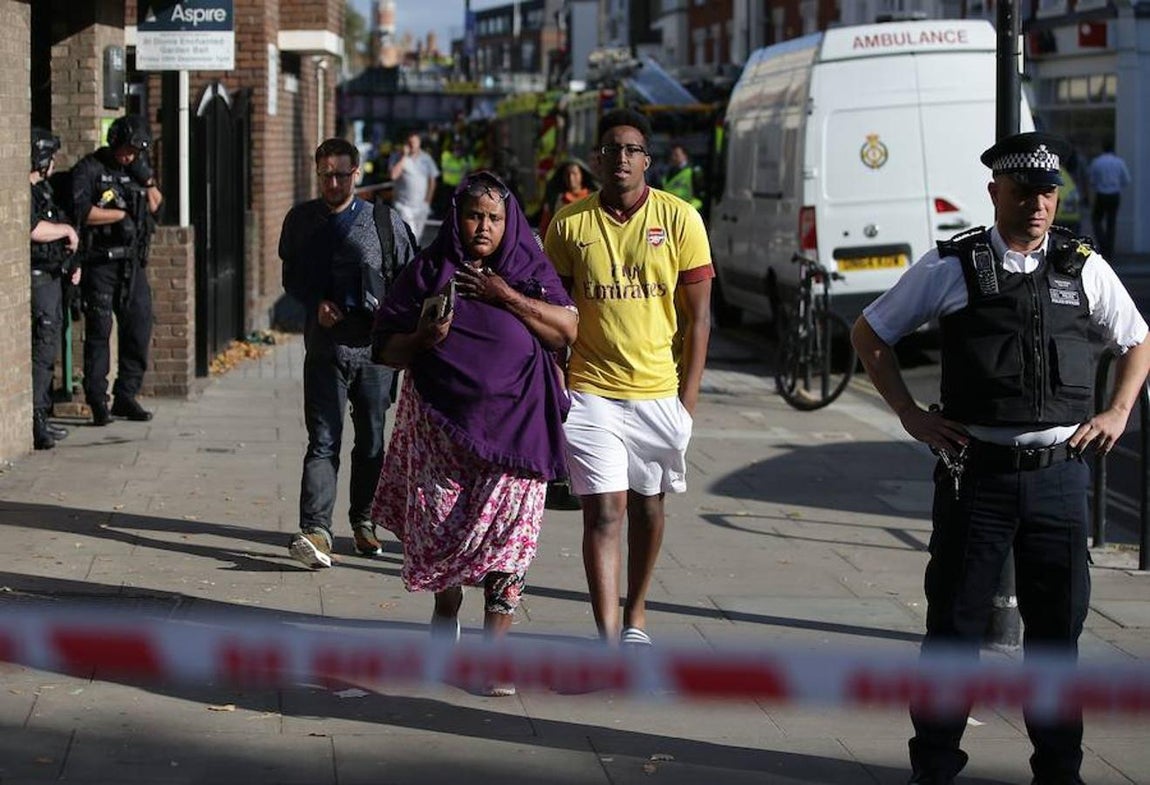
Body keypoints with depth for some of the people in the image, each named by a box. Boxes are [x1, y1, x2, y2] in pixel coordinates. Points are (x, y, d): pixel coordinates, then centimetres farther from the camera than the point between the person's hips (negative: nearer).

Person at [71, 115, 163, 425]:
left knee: (139, 325, 4)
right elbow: (81, 212, -16)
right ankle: (98, 402, 0)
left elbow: (157, 208, 18)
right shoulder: (89, 169, -5)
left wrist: (147, 179, 0)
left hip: (131, 263, 6)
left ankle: (126, 396, 13)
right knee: (99, 329, -4)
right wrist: (122, 215, -9)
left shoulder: (136, 170, 15)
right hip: (100, 263, -6)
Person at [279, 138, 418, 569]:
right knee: (323, 441, -9)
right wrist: (316, 304, -1)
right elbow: (291, 276, 18)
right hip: (325, 344, 0)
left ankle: (363, 521, 25)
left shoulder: (385, 221, 3)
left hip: (375, 344, 0)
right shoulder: (301, 220, 8)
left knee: (371, 441, 9)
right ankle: (315, 531, -15)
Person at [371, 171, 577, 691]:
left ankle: (494, 645, -4)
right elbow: (386, 348, 6)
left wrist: (506, 296, -14)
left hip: (512, 426, -1)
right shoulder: (428, 272, 6)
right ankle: (446, 609, 33)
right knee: (441, 525, 5)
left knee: (506, 532, -9)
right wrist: (423, 339, -15)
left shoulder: (530, 271, 7)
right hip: (441, 424, 1)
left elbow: (567, 329, -6)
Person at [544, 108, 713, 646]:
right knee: (603, 511, -9)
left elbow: (698, 315, 1)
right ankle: (607, 639, -11)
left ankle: (636, 614, 34)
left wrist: (689, 395, -3)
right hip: (591, 392, -1)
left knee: (648, 505, 15)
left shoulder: (679, 219, -3)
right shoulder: (570, 223, -1)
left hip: (659, 391, 1)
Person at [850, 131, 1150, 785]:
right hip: (977, 472, -2)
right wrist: (911, 414, 1)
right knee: (956, 620, 3)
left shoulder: (1084, 267, 6)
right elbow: (869, 334, 9)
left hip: (1059, 471, 2)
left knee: (1059, 623, 8)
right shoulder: (950, 267, 0)